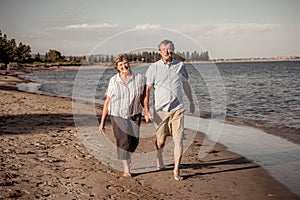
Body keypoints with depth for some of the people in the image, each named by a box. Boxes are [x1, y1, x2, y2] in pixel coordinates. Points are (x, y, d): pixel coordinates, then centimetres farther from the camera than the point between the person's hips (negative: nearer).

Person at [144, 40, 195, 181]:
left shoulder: (180, 65, 6)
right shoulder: (154, 67, -2)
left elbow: (186, 84, 21)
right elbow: (147, 90, -3)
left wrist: (191, 102, 29)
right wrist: (146, 110, -10)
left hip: (177, 109, 1)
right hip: (160, 109, -1)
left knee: (178, 139, -7)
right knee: (160, 140, 9)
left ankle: (176, 171, -1)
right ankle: (159, 161, 39)